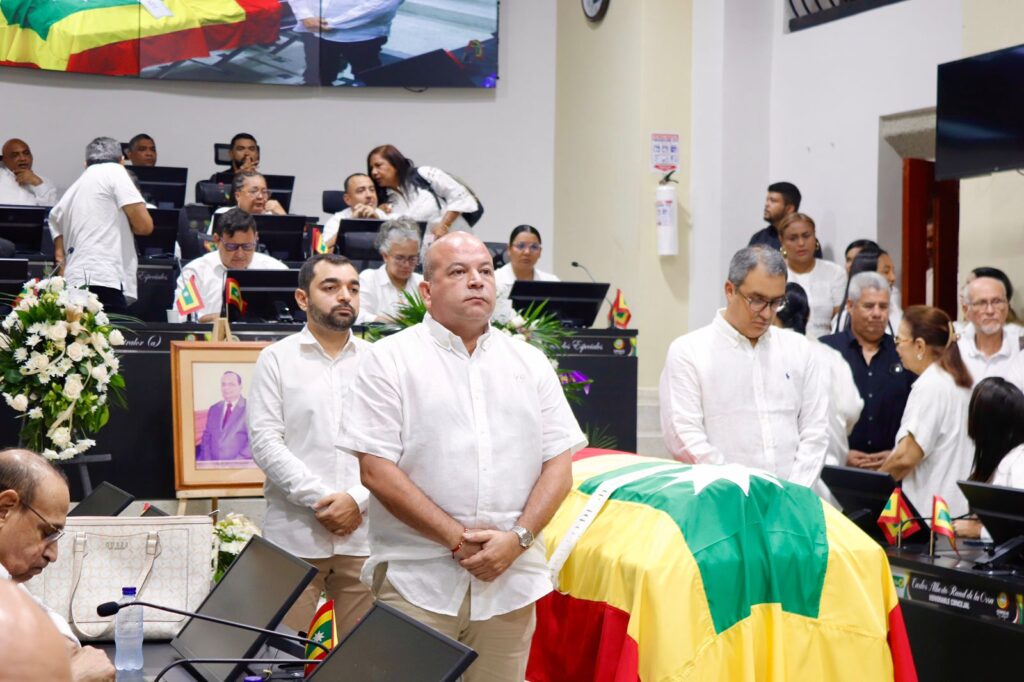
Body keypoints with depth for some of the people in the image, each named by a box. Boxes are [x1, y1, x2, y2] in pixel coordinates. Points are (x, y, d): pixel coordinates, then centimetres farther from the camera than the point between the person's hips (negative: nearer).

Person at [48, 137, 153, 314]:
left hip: (74, 284, 7)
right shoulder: (114, 171, 7)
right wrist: (122, 222, 19)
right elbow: (144, 226, 0)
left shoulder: (70, 192, 26)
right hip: (103, 283, -7)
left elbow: (60, 255, 25)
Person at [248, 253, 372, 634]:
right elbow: (265, 442, -3)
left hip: (364, 535, 2)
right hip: (294, 536, -1)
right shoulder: (277, 359, 6)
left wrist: (358, 501, -9)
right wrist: (319, 499, -11)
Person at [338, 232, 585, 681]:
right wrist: (459, 539, -12)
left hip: (511, 579, 4)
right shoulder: (391, 359, 0)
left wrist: (517, 537, -8)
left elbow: (559, 465, 8)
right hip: (417, 581, -3)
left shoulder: (530, 363, 12)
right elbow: (377, 471, -8)